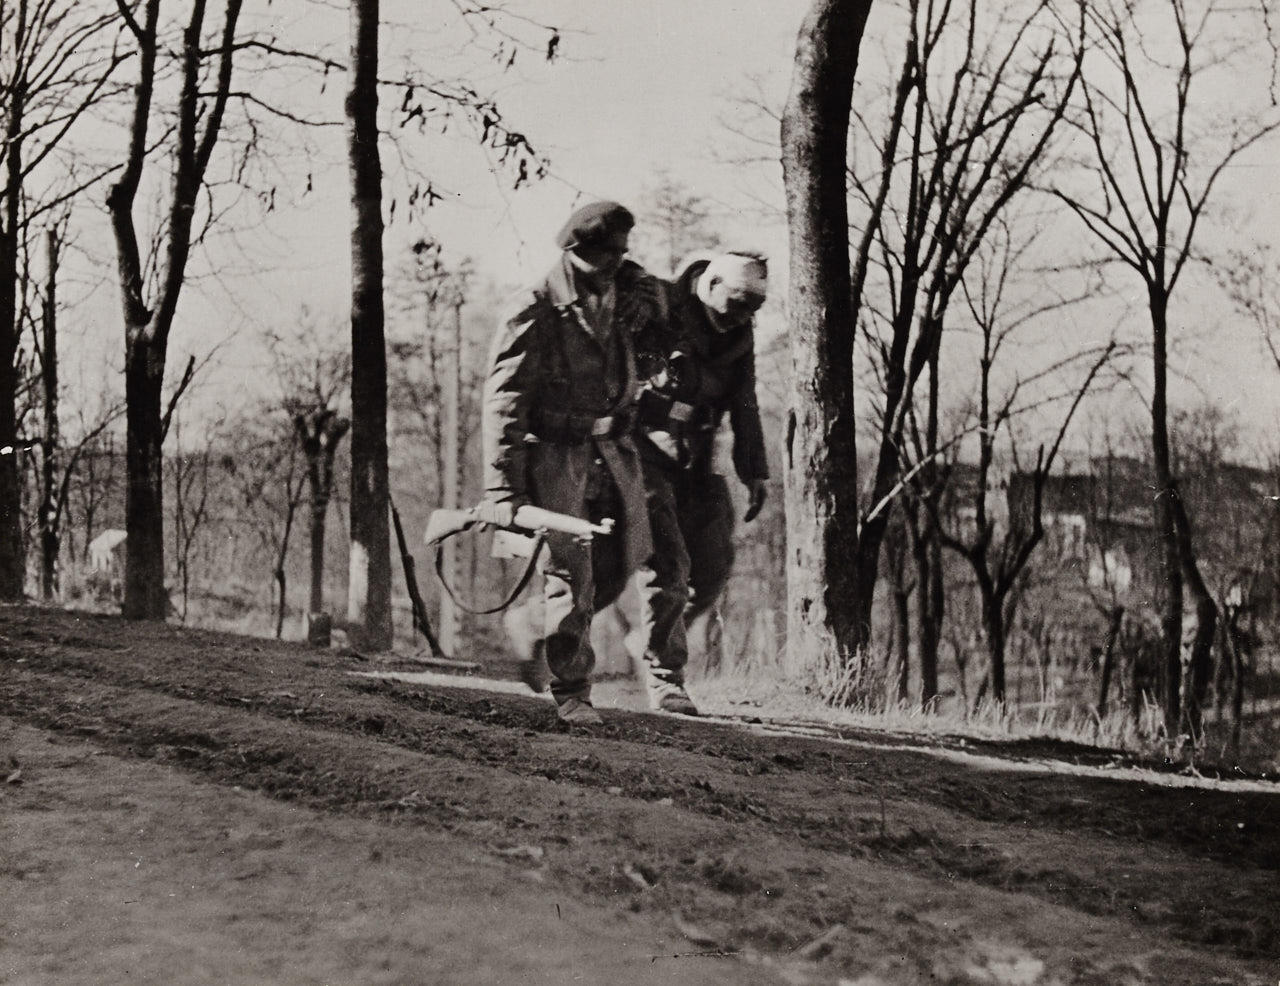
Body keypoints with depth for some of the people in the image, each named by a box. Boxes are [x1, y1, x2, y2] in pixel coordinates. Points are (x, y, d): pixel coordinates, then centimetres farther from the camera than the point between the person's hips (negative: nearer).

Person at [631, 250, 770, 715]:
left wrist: (754, 473, 12)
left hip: (695, 462, 6)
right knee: (666, 565, -14)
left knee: (712, 570, 2)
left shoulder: (740, 334, 4)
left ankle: (653, 641, 25)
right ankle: (664, 677, -4)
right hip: (643, 451, -6)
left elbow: (745, 405, 14)